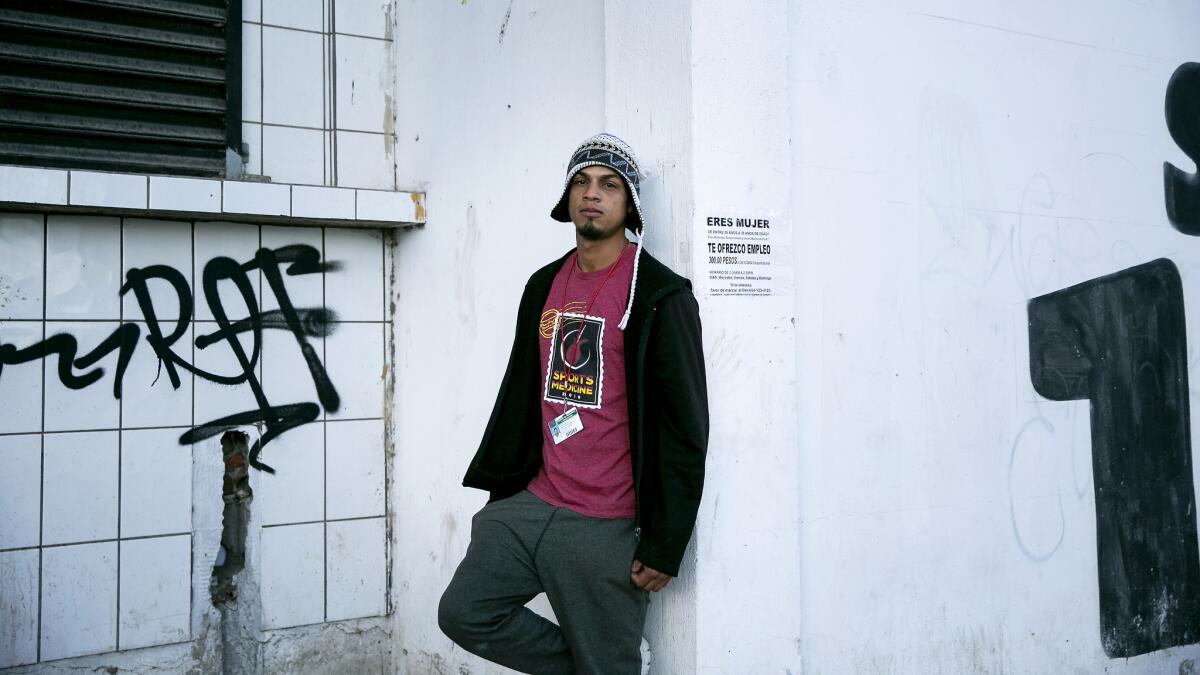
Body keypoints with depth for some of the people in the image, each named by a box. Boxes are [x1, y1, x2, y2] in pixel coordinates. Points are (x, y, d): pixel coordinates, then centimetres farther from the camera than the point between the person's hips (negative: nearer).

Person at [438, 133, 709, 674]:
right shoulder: (543, 287, 11)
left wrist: (665, 545, -13)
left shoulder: (660, 296, -9)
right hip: (533, 504, 7)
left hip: (608, 527, -6)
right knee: (464, 613, 7)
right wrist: (499, 492, 17)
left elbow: (686, 427, -11)